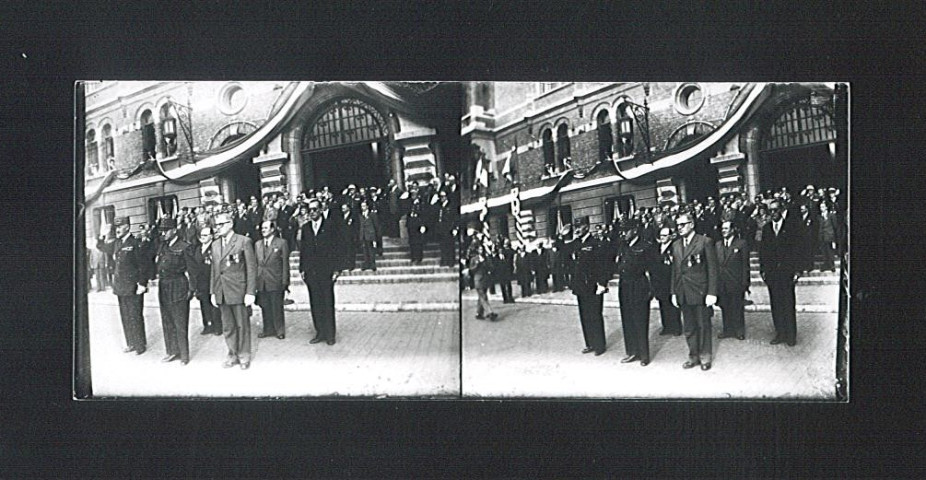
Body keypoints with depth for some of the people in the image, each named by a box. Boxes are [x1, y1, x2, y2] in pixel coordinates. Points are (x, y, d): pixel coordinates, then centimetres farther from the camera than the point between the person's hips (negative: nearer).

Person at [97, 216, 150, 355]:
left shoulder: (137, 244, -11)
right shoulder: (115, 243, 11)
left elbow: (144, 266, -13)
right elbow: (101, 246, 27)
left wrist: (142, 284, -17)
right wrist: (103, 235, 8)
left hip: (133, 288, -7)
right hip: (120, 287, 7)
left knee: (135, 317, -3)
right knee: (125, 317, 13)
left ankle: (141, 345, 7)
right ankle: (131, 343, 23)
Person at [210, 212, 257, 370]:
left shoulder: (243, 241, -5)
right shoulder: (215, 244, 13)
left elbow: (251, 267, -7)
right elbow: (214, 269, 16)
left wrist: (250, 292, -12)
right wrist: (213, 292, 11)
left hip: (239, 291, -5)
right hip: (222, 293, 5)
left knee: (242, 325, 3)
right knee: (227, 327, 9)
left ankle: (244, 356, 14)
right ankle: (233, 355, 19)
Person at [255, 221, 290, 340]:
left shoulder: (281, 243, -1)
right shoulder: (258, 244, 13)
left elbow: (285, 263, -3)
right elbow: (255, 263, 14)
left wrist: (284, 281, -7)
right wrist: (255, 280, 8)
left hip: (275, 281, -4)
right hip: (261, 281, 4)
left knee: (277, 307, 1)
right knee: (265, 307, 8)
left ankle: (280, 331, 10)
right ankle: (268, 330, 18)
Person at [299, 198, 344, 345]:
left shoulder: (330, 225, 1)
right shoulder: (305, 228, 13)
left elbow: (338, 247, -1)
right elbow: (302, 249, 16)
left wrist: (337, 268, -7)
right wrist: (302, 269, 8)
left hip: (326, 271, -4)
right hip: (311, 271, 4)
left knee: (328, 303, -3)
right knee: (315, 303, 3)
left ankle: (330, 334, 3)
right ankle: (320, 333, 9)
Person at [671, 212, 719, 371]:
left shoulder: (705, 242, -6)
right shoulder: (676, 245, 11)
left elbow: (712, 269, -8)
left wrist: (712, 293, -13)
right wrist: (674, 292, 10)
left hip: (700, 292, -5)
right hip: (683, 293, 5)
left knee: (703, 326, 4)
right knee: (689, 328, 10)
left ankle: (705, 357, 14)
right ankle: (693, 356, 20)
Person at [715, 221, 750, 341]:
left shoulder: (742, 244, -2)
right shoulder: (718, 245, 12)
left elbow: (745, 265, -4)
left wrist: (745, 283, -9)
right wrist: (715, 281, 7)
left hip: (736, 282, -4)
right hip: (721, 283, 4)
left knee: (737, 308, 2)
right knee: (725, 308, 8)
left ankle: (739, 331, 12)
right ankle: (727, 330, 17)